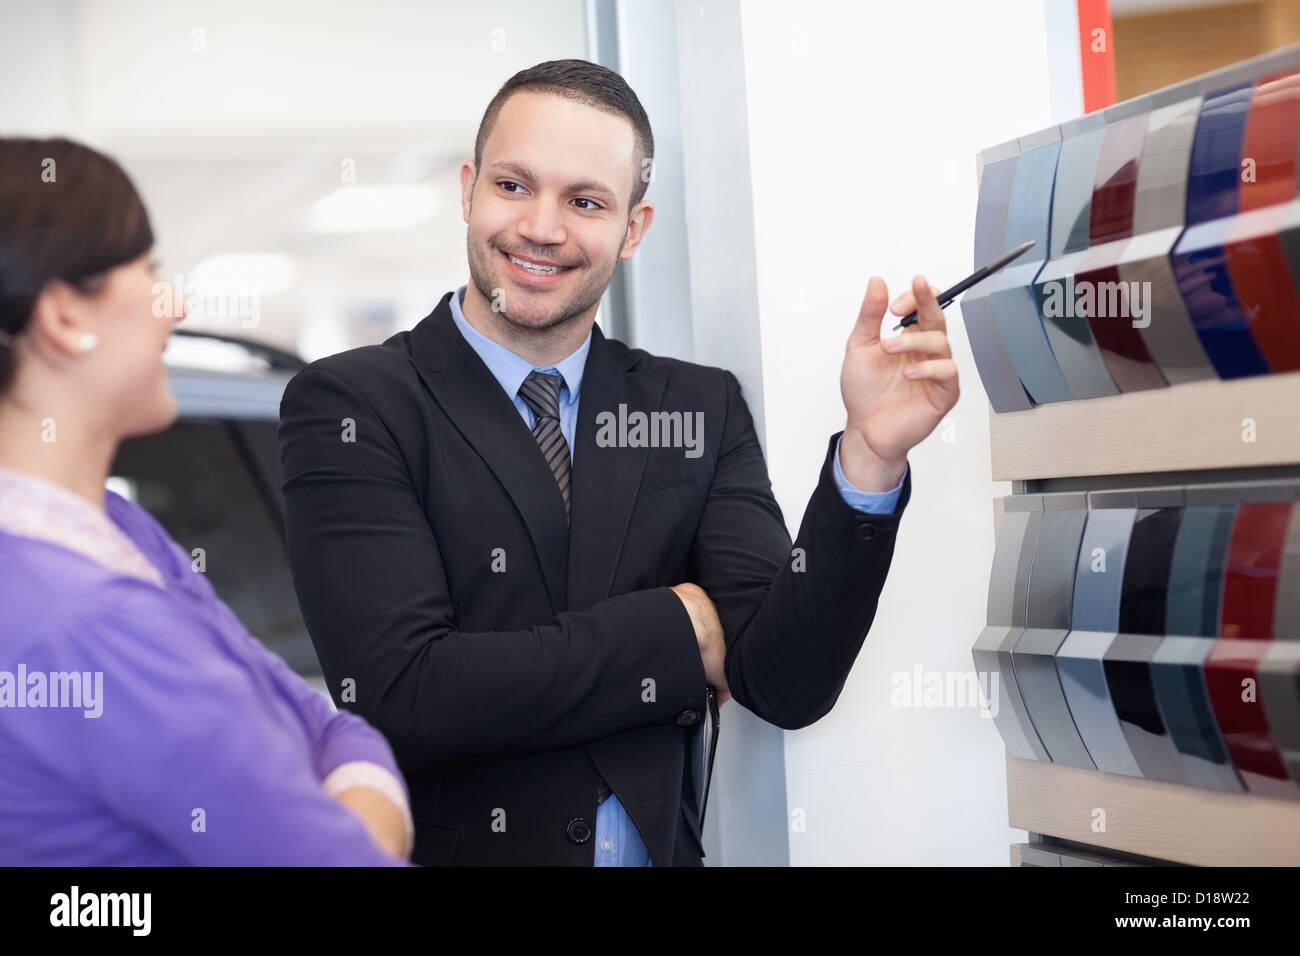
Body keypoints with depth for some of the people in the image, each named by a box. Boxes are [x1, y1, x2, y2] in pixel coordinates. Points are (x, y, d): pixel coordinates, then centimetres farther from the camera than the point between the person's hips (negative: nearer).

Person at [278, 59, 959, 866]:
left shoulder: (701, 410, 5)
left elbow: (787, 686, -3)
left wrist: (872, 454, -15)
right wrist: (676, 630, -8)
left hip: (662, 847, 2)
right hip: (456, 845, -2)